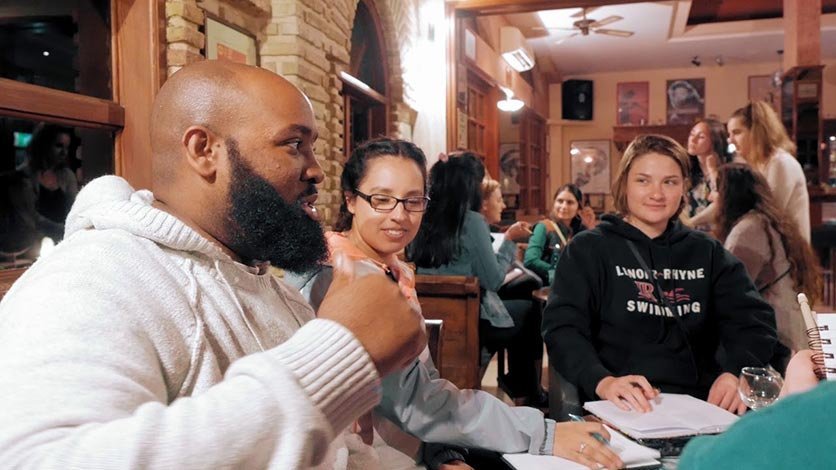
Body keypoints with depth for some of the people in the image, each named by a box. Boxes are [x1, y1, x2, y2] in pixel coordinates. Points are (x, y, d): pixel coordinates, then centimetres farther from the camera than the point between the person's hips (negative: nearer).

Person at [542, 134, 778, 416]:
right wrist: (602, 381, -27)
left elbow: (753, 318, 6)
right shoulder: (588, 249, 5)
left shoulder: (707, 252, 17)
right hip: (624, 409, -4)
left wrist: (737, 373, -16)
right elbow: (563, 328, -7)